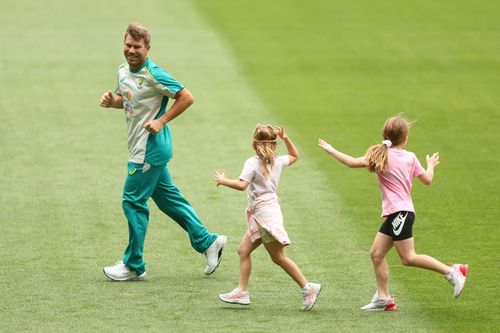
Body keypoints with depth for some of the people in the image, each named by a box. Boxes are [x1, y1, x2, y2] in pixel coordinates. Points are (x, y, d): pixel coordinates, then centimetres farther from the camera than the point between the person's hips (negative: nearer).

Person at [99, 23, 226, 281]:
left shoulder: (153, 75, -19)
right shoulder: (123, 71, 6)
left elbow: (186, 98, -17)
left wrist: (161, 121, -20)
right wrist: (110, 101, 1)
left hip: (150, 149, -9)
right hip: (140, 148, 9)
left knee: (133, 201, -3)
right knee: (167, 196, 16)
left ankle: (133, 266, 6)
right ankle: (207, 242, 25)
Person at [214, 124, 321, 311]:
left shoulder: (253, 163, -13)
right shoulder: (278, 162, 8)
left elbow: (242, 185, -26)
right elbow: (295, 156, 28)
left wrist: (223, 181, -11)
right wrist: (285, 138, 20)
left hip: (265, 213, -8)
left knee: (279, 257, -4)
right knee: (244, 250, 11)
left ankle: (308, 288, -4)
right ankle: (242, 291, 9)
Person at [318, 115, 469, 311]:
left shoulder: (382, 155, -7)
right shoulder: (410, 157, 8)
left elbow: (353, 163, -8)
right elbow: (427, 180, 16)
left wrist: (331, 150, 5)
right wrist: (431, 165, 37)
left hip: (400, 212, -8)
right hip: (394, 214, 8)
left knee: (408, 258, -8)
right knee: (377, 253, 8)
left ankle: (452, 272, -8)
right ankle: (383, 298, 8)